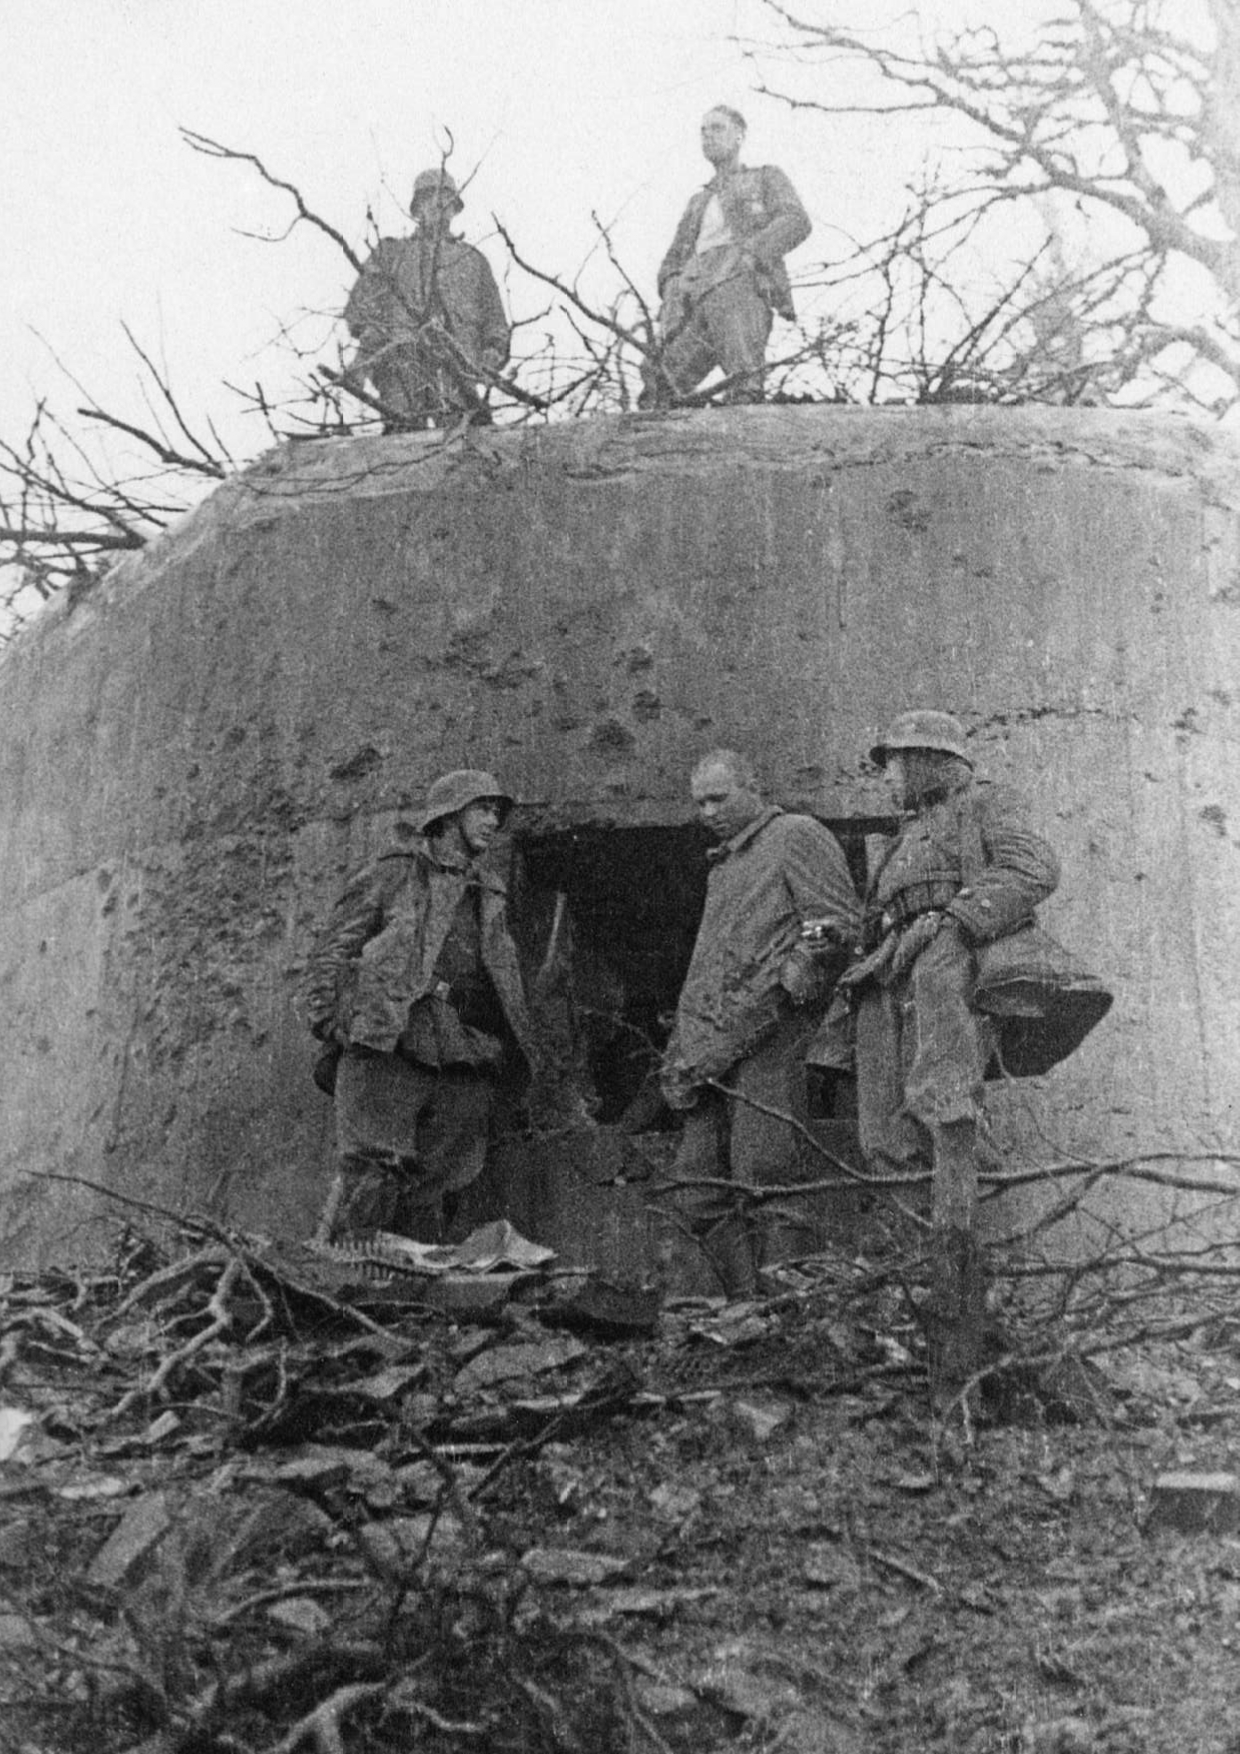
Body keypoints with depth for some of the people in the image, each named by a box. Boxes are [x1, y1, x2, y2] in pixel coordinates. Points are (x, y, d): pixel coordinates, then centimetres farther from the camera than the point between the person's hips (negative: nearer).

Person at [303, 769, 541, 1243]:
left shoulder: (489, 896, 24)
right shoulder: (395, 875, 7)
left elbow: (504, 985, 27)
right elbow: (332, 950, 5)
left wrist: (524, 1049, 19)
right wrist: (327, 1018, -6)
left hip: (463, 1065, 5)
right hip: (388, 1051, -5)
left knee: (433, 1193, 3)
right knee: (372, 1173, -13)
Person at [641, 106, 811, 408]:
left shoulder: (766, 178, 24)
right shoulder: (699, 202, 42)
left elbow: (796, 222, 4)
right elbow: (675, 258, 34)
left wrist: (750, 253, -13)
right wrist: (671, 288, 8)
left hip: (741, 283, -5)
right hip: (694, 297, 5)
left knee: (744, 390, -31)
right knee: (660, 387, -20)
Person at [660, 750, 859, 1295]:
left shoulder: (797, 837, 2)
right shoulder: (723, 863, 27)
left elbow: (840, 925, -8)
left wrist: (788, 977, -21)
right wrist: (683, 1048, 21)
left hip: (767, 1038, -8)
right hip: (714, 1048, 9)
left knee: (764, 1185, -10)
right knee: (696, 1192, 5)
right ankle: (748, 1305, 12)